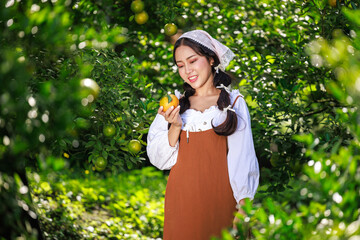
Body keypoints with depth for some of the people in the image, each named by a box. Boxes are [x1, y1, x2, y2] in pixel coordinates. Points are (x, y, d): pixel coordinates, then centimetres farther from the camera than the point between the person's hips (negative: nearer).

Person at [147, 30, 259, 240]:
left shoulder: (233, 102, 5)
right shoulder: (175, 104, 11)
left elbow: (242, 158, -1)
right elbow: (159, 159, 7)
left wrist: (243, 207, -9)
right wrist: (175, 127, -8)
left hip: (220, 198, -2)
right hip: (181, 198, 2)